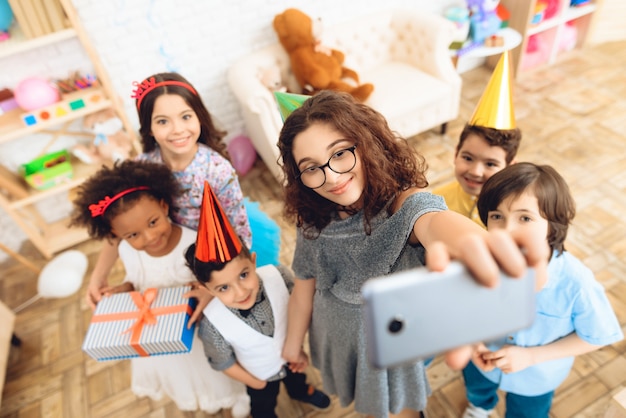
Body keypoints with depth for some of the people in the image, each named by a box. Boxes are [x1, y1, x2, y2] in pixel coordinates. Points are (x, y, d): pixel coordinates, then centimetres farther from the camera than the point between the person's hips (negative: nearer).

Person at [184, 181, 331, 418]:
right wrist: (257, 383, -5)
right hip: (261, 376, -2)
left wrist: (299, 346, -11)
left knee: (297, 378, 37)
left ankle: (301, 391, 72)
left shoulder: (278, 276, -38)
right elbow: (222, 363, -19)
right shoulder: (212, 324, -39)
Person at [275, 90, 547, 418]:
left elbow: (434, 220, -58)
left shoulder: (404, 203, -33)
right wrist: (292, 347, 8)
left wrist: (467, 240, -82)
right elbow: (303, 291, -5)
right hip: (338, 341, 3)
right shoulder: (314, 225, -19)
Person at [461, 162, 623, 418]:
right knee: (476, 388, 36)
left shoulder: (575, 282, -38)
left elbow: (597, 336, -20)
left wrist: (531, 355, -27)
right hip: (483, 360, 2)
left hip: (535, 379, -2)